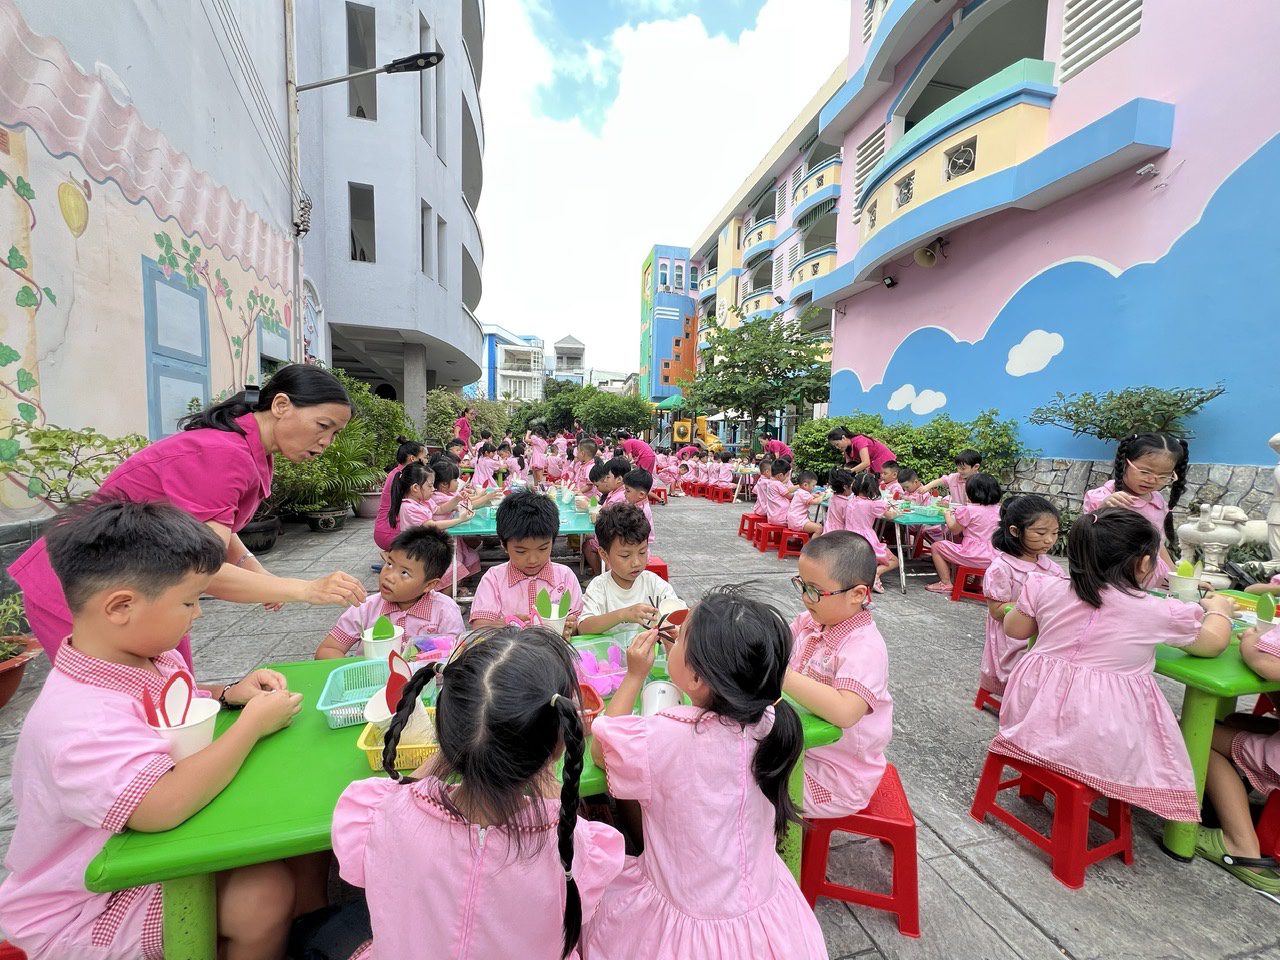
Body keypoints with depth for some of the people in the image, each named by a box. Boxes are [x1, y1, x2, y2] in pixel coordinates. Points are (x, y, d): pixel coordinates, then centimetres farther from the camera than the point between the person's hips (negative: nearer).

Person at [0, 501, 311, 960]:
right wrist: (254, 722, -33)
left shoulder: (149, 659, -5)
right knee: (266, 892, -24)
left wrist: (228, 693, -3)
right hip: (85, 912, -8)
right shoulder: (79, 720, -35)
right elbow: (161, 807, -45)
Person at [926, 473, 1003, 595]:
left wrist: (947, 515, 15)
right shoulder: (998, 510, 4)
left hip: (974, 556, -8)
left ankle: (946, 584, 6)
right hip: (993, 557, 8)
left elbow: (954, 530, -1)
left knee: (937, 546, 5)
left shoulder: (968, 510, -15)